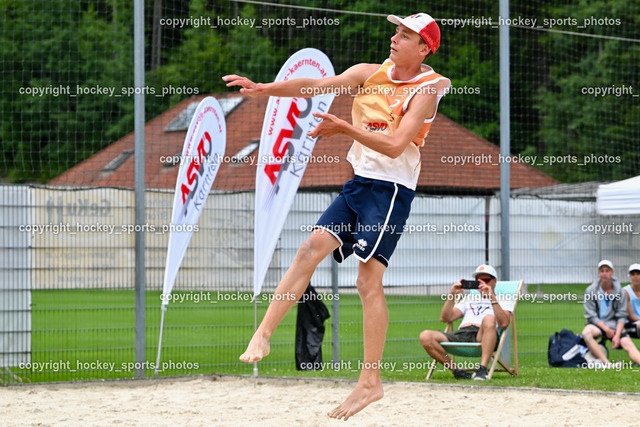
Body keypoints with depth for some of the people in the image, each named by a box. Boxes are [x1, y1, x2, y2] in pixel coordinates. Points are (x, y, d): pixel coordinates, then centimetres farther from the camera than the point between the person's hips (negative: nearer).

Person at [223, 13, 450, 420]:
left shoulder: (426, 89, -9)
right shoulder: (371, 73, 9)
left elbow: (395, 144, -19)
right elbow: (316, 85, 3)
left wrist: (345, 127, -25)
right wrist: (262, 88, -7)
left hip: (391, 191, -7)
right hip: (359, 183, 7)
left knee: (369, 280, -10)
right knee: (312, 248, -5)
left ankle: (371, 381, -6)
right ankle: (262, 336, -4)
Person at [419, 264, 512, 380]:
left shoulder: (504, 300, 22)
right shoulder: (469, 298, 36)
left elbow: (504, 323, -1)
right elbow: (445, 318, 24)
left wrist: (492, 298, -9)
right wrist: (452, 295, 12)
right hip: (461, 334, 4)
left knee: (489, 319, -40)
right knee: (425, 336, -21)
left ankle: (482, 370, -43)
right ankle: (456, 371, -17)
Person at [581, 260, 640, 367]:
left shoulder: (620, 291, 5)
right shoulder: (590, 291, 2)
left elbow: (621, 316, 1)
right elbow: (591, 316, -2)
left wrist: (617, 335, -14)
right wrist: (606, 329, -13)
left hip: (615, 326, 2)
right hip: (597, 325, -2)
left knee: (629, 345, -24)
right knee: (586, 332, -35)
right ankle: (606, 363, -44)